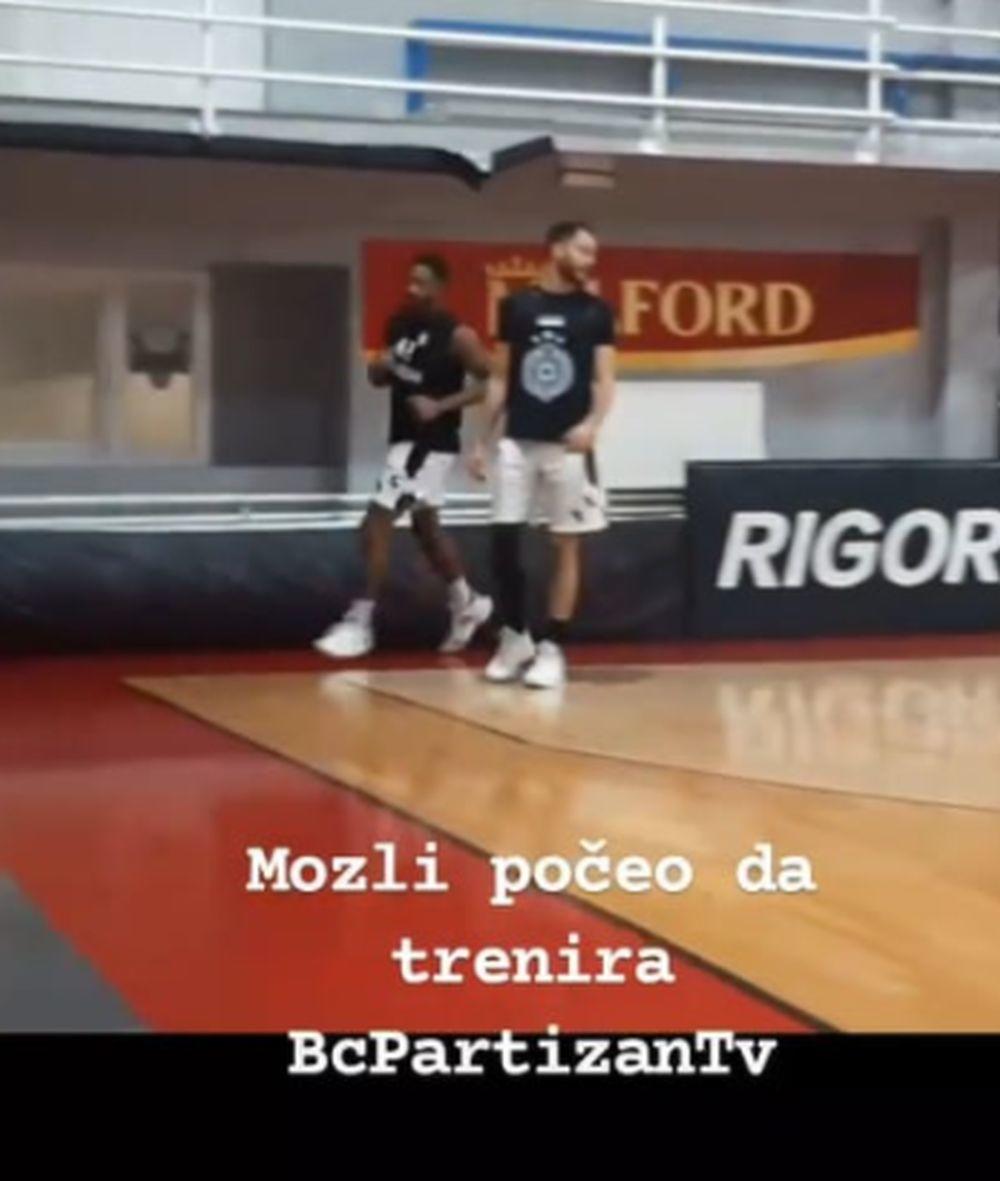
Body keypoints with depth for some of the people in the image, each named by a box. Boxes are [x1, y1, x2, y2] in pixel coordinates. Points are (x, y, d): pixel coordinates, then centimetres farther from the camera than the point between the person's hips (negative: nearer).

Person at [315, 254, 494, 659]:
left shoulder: (457, 335, -15)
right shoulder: (398, 325, 7)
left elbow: (488, 382, -14)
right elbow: (379, 378, 17)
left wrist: (441, 406, -22)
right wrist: (380, 367, -7)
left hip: (431, 442, -9)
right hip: (404, 438, 9)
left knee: (376, 525, -13)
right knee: (426, 526, 20)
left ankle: (360, 623, -8)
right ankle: (467, 604, 37)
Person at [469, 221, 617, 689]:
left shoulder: (596, 312, 3)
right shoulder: (515, 306, 6)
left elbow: (604, 379, -1)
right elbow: (501, 377, 11)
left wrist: (592, 422, -20)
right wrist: (485, 439, 7)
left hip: (568, 444, -1)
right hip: (517, 440, 1)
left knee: (566, 545, 0)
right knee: (504, 539, 0)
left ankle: (551, 649, 6)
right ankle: (515, 637, 17)